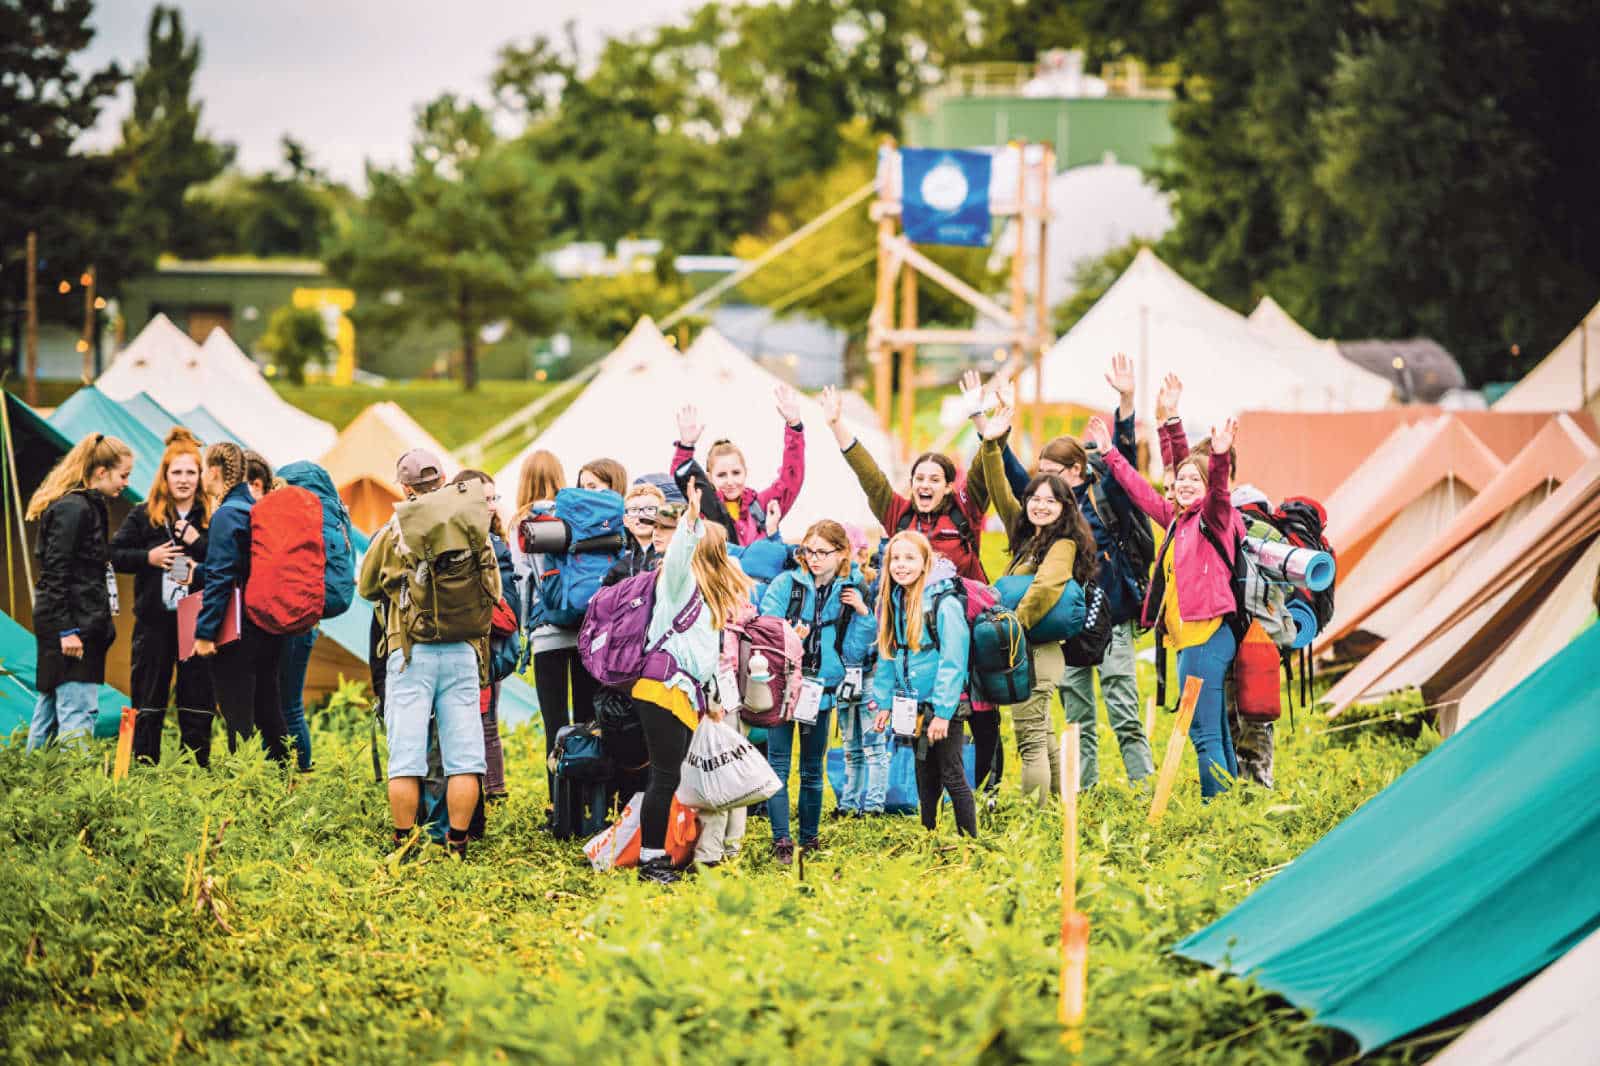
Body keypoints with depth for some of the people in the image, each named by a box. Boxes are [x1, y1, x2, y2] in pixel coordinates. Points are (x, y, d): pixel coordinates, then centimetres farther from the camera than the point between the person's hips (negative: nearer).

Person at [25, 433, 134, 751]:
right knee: (79, 711, -13)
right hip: (72, 625, -10)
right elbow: (56, 573, -18)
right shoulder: (72, 509, -14)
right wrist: (66, 629, -21)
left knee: (50, 706, 12)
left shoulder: (88, 506, 17)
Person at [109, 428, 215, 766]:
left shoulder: (212, 517, 2)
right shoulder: (144, 515, 5)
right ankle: (143, 767, 12)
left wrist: (198, 543, -15)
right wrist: (148, 558, -11)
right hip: (154, 620, 1)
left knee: (196, 700, 4)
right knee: (148, 701, 6)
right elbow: (115, 555, 5)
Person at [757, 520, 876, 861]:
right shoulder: (786, 584, 0)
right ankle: (781, 840, -5)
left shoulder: (850, 594, 6)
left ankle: (809, 839, 20)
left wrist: (862, 615, -6)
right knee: (779, 765, -6)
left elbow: (853, 653, 4)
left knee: (812, 769, 11)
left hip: (821, 691, 2)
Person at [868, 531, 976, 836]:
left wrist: (943, 711, -21)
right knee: (925, 777, 15)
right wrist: (884, 702, 9)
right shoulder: (893, 602, 7)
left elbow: (953, 662, -19)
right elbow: (887, 657, 13)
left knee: (952, 777, -3)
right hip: (913, 707, 7)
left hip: (944, 707, -7)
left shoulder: (944, 604, -17)